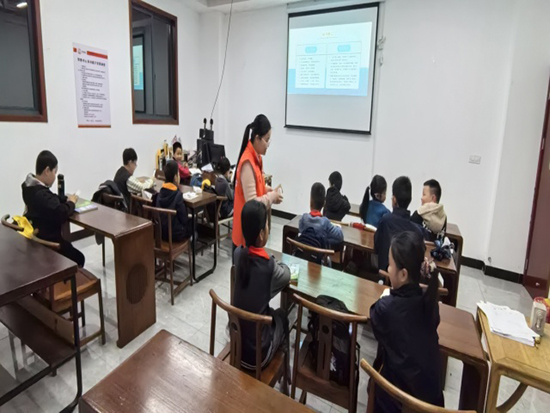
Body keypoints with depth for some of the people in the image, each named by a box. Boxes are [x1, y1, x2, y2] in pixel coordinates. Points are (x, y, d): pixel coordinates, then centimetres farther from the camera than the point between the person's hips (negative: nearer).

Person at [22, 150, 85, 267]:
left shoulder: (31, 186, 1)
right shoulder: (41, 194, -32)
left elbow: (52, 199, 14)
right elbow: (62, 213, -36)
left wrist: (66, 199, -3)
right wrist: (71, 203, -16)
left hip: (36, 236, 10)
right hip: (46, 240, -10)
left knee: (70, 249, 28)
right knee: (78, 258, 6)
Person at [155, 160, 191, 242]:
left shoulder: (160, 192, -3)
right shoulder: (177, 194, -22)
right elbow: (184, 219, -15)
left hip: (161, 232, 6)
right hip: (175, 234, -6)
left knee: (188, 221, 26)